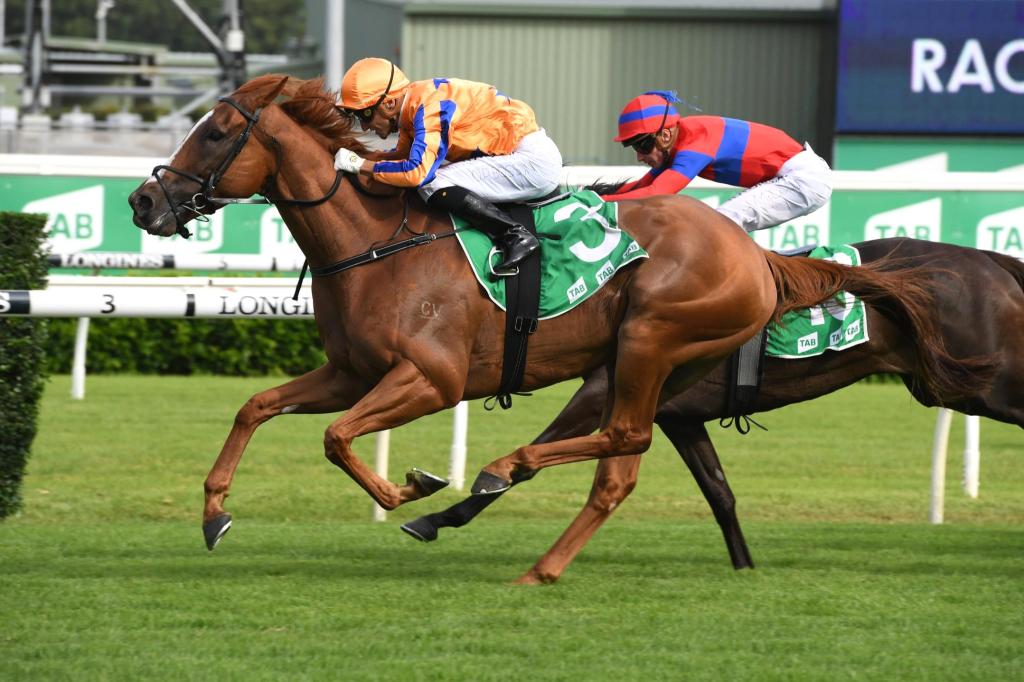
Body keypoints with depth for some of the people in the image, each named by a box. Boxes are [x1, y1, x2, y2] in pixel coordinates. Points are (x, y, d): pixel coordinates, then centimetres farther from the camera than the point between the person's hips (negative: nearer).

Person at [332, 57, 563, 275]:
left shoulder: (431, 105, -21)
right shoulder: (412, 106, 7)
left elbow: (418, 171, -30)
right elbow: (404, 154, 23)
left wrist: (360, 165, -19)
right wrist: (360, 156, 6)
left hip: (535, 159, -10)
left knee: (433, 186, -21)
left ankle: (516, 236, -15)